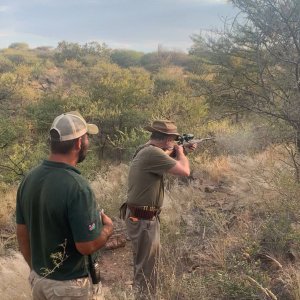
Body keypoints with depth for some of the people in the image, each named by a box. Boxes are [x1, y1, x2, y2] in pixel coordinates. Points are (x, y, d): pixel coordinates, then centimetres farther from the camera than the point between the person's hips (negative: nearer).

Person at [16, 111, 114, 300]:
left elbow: (22, 233, 4)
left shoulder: (29, 179, -6)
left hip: (38, 279, 6)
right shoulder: (77, 187, -28)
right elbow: (87, 246, -25)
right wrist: (108, 226, -6)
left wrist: (36, 270, 16)